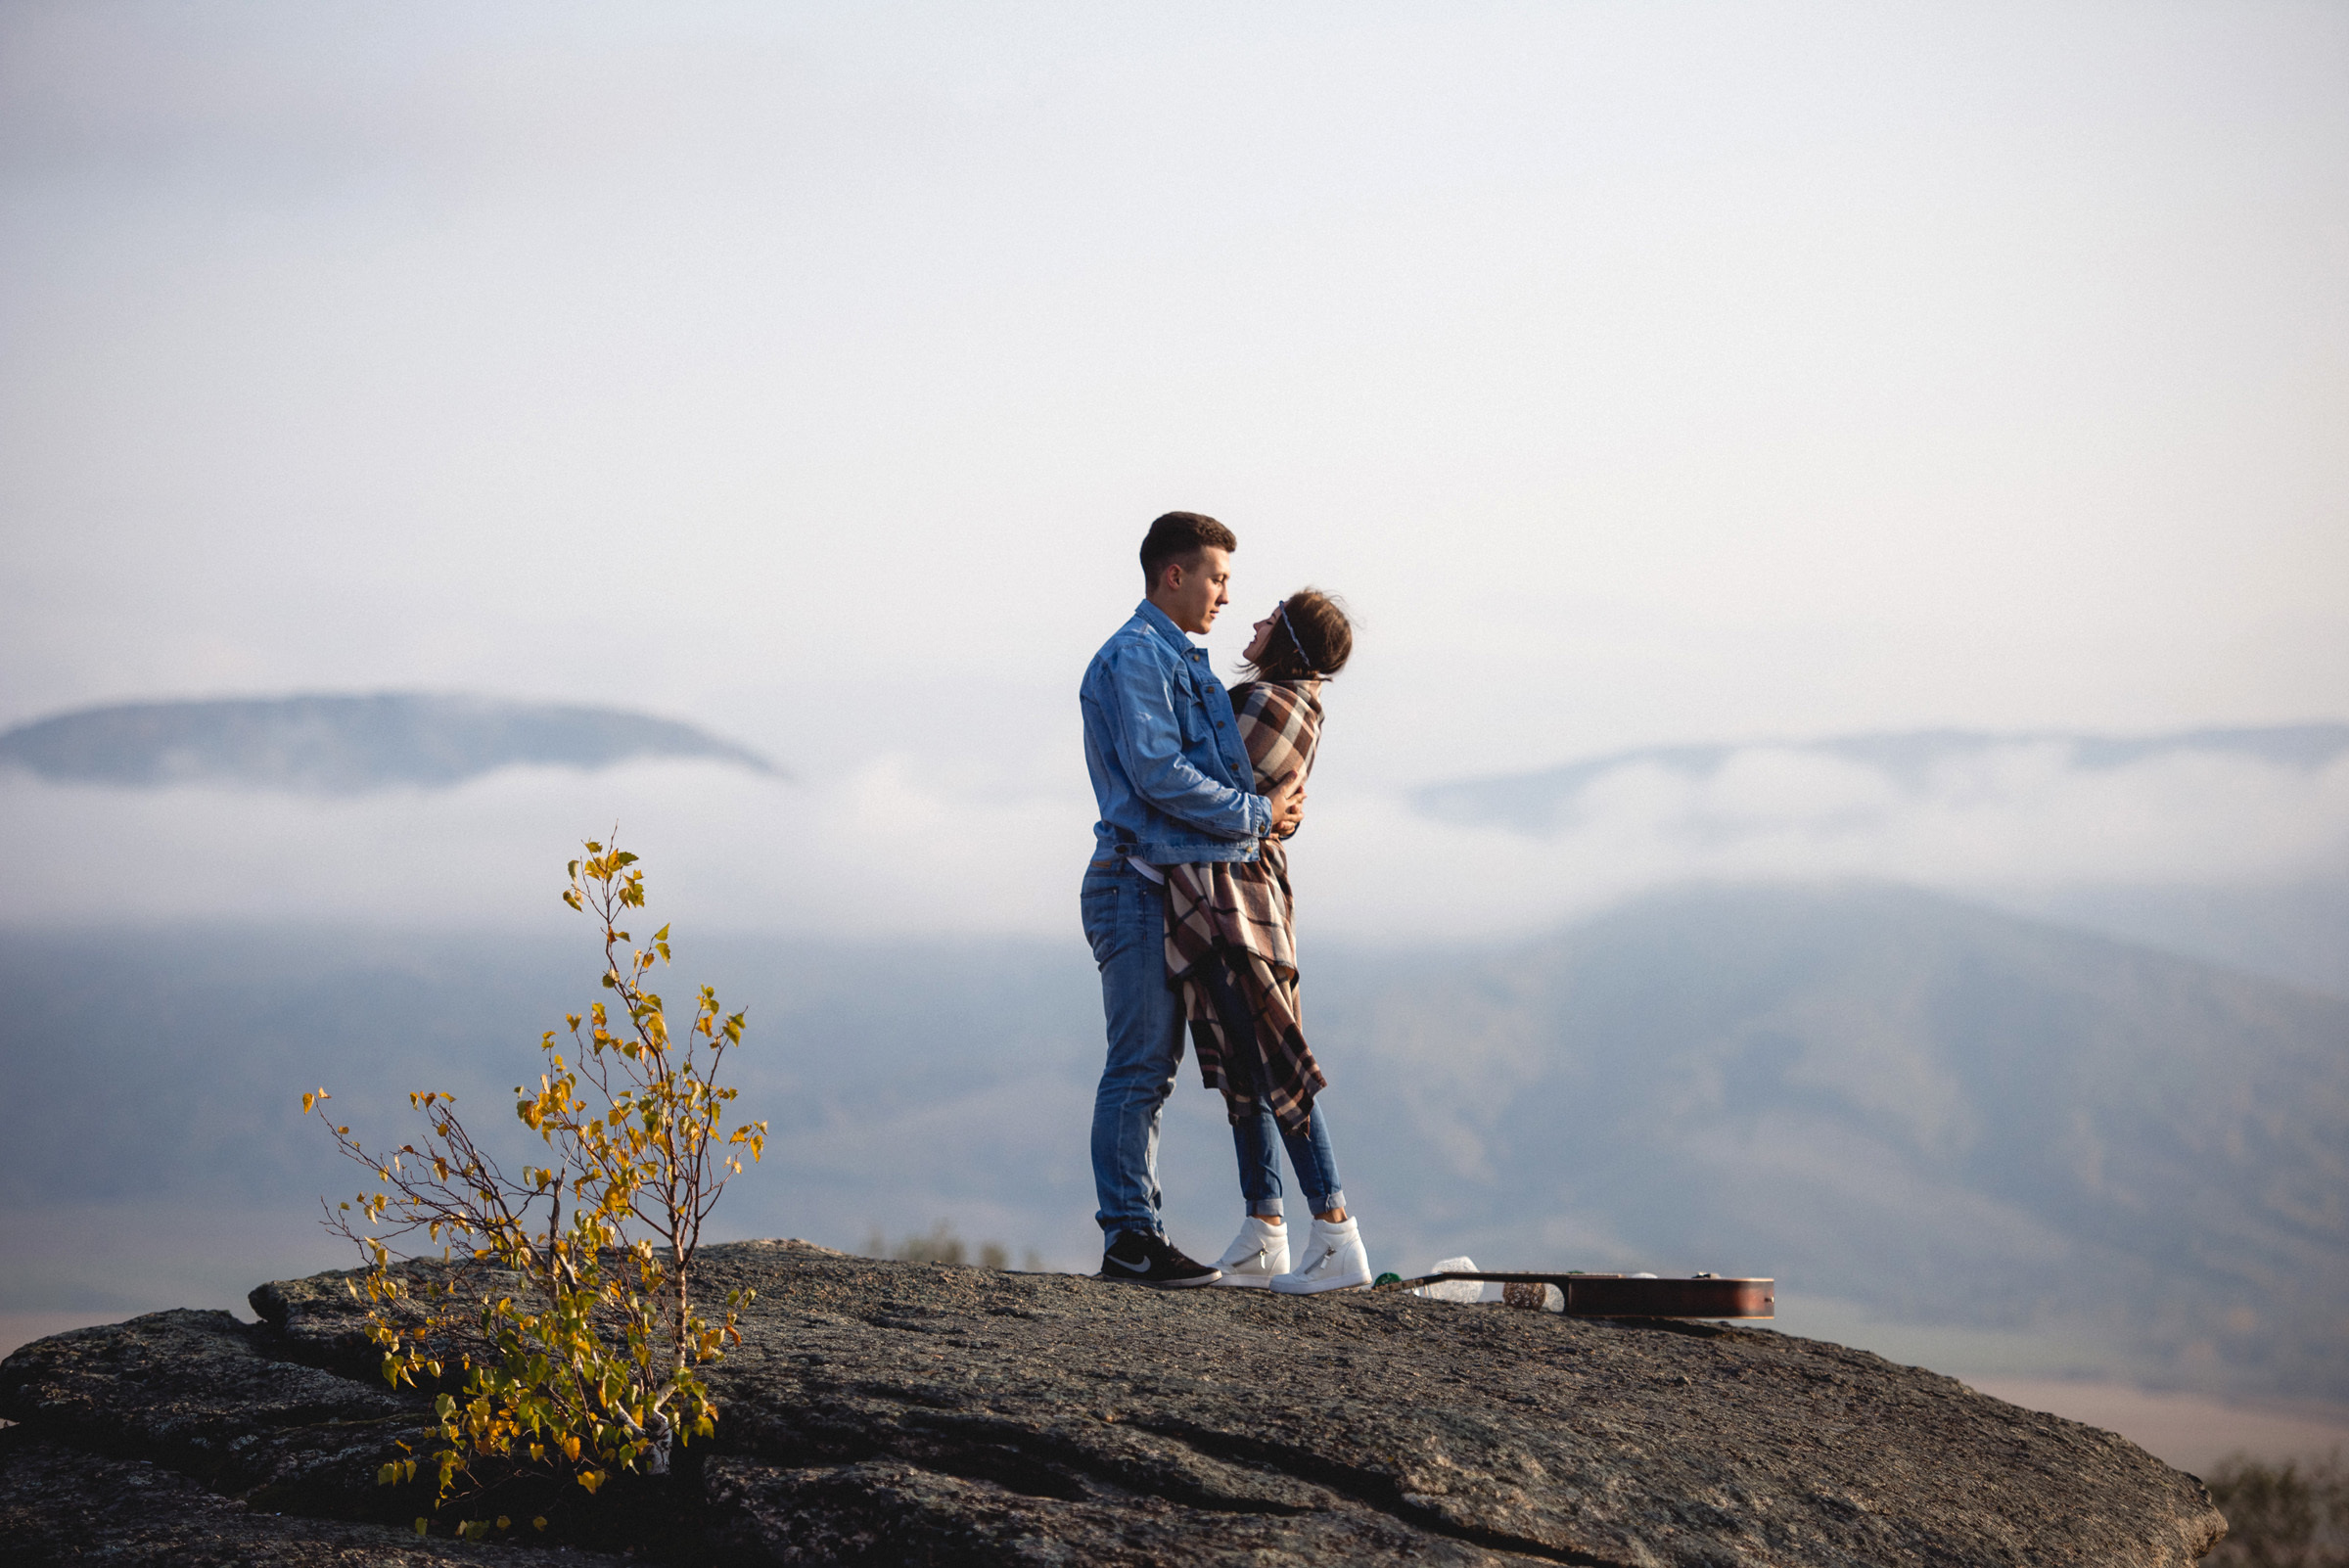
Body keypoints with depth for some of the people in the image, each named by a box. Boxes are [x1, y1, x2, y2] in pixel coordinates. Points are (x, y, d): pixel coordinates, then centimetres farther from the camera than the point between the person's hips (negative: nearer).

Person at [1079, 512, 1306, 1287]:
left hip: (1170, 887, 10)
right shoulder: (1133, 657, -10)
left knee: (1152, 1070, 10)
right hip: (1138, 882, -10)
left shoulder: (1180, 663, 23)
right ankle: (1129, 1236, -10)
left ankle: (1136, 1236, 12)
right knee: (1138, 1064, -10)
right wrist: (1258, 816, -13)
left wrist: (1271, 800, 6)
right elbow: (1156, 773, -19)